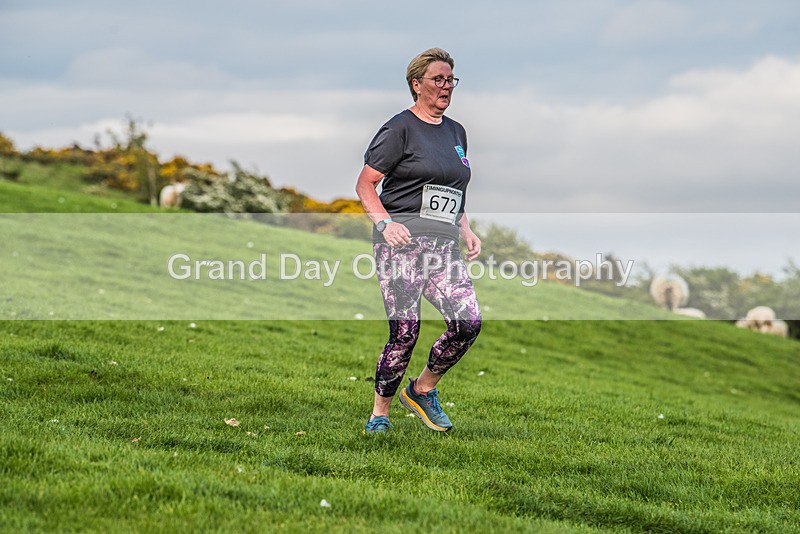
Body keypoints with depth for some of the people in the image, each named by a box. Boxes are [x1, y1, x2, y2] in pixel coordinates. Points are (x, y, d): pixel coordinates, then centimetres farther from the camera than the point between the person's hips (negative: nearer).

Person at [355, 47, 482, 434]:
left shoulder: (456, 132, 20)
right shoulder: (400, 129, -1)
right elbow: (364, 184, -3)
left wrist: (466, 230, 17)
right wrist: (385, 222, -17)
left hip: (444, 245, 6)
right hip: (402, 242, -6)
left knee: (468, 323, -11)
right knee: (405, 332, -10)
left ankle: (422, 390, 12)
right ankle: (379, 414, 6)